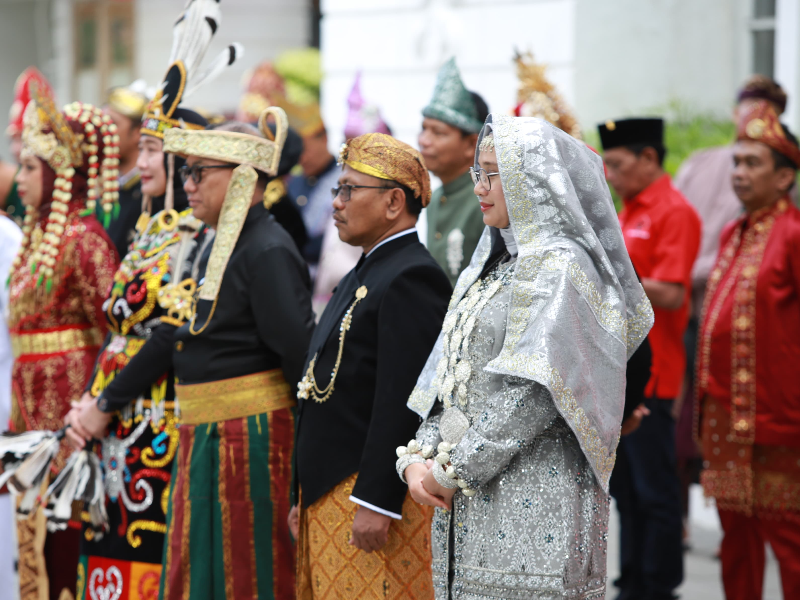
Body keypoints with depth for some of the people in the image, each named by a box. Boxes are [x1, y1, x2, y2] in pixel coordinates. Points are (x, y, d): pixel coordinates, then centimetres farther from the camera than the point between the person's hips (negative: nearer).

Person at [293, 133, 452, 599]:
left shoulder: (412, 277, -14)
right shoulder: (365, 273, 18)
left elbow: (405, 400, -21)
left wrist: (376, 503, -24)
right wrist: (307, 498, 20)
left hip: (378, 496, -10)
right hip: (330, 498, 10)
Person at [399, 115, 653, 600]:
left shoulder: (559, 267, -10)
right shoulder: (491, 267, 18)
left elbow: (533, 392, -18)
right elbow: (447, 382, 15)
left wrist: (452, 470, -15)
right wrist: (417, 458, 0)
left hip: (533, 506, -8)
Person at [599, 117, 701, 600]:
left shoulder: (674, 212, -12)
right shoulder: (631, 212, 16)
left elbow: (671, 295, -20)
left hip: (649, 373, -9)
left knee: (654, 487, -2)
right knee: (626, 487, 13)